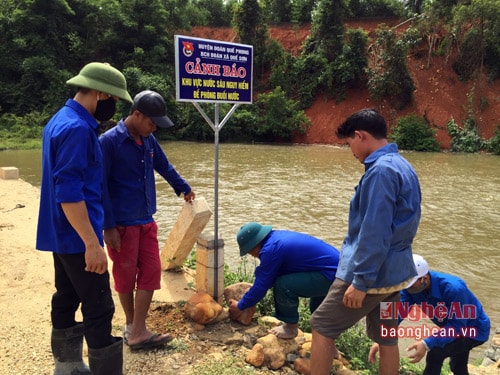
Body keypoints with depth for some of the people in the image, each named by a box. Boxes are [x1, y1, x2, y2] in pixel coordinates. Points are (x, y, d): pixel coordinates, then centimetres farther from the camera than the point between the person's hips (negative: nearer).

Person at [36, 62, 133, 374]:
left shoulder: (61, 120, 12)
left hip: (62, 234, 11)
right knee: (99, 310, -4)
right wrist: (92, 243, -25)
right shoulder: (77, 128, -20)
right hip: (76, 237, -10)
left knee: (67, 300, 18)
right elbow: (69, 193, -26)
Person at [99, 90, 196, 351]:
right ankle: (131, 326, 27)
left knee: (151, 272, 4)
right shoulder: (109, 141, -13)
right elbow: (101, 187, -14)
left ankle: (137, 332, 13)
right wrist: (108, 227, -15)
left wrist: (184, 188, 34)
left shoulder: (148, 140, 6)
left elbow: (165, 167, 22)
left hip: (146, 221, 6)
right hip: (122, 224, -6)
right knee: (126, 276, 8)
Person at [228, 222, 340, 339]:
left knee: (282, 285, -18)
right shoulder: (276, 237, 9)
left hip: (331, 275, -10)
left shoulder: (271, 249, -20)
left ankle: (291, 327, 3)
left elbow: (261, 285, -13)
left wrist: (240, 306, 2)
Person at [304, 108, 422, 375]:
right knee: (387, 339, 17)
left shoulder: (381, 170, -21)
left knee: (322, 327, 5)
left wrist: (360, 281, -20)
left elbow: (375, 232, -25)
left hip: (373, 274, -10)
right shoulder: (403, 166, 10)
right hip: (395, 272, 10)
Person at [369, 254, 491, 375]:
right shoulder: (410, 287, -18)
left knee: (435, 353, -26)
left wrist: (427, 344, -45)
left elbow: (457, 325, -36)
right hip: (455, 328, 7)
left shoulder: (454, 288, -39)